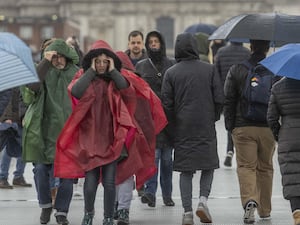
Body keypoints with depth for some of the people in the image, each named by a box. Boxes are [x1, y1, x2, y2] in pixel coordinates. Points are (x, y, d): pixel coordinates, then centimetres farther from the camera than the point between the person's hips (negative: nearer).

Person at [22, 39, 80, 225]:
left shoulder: (76, 73, 5)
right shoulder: (44, 72, 2)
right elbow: (32, 86, -19)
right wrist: (45, 62, -23)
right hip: (44, 130, 0)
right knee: (41, 169, -2)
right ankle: (45, 206, 20)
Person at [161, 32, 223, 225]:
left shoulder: (171, 73, -2)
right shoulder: (210, 69, -1)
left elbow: (167, 103, -3)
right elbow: (219, 99, -2)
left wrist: (174, 124, 10)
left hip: (183, 129, 1)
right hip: (206, 128, 0)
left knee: (185, 170, 6)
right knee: (209, 165, 13)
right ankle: (203, 200, -7)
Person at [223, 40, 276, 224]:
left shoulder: (237, 70, -1)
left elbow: (228, 100, 0)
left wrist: (230, 126, 8)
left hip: (243, 127, -1)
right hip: (268, 128, 1)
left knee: (246, 166, -1)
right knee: (265, 168, 13)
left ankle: (250, 201, -25)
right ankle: (265, 210, 20)